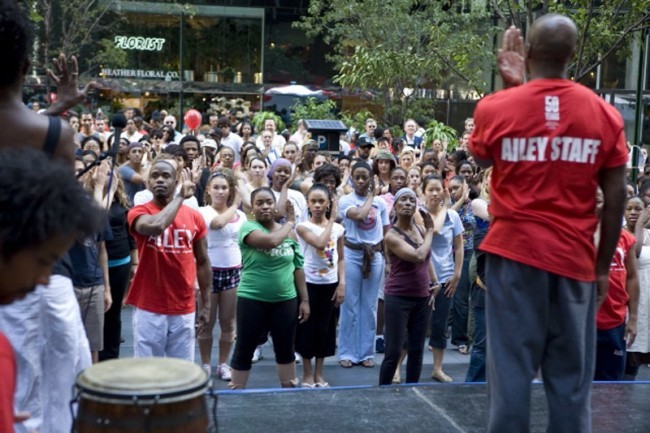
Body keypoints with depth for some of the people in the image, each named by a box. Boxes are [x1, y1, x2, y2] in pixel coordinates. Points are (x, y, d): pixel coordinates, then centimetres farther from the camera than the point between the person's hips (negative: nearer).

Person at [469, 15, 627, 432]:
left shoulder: (494, 107, -5)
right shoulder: (605, 114, -2)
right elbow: (616, 198, 0)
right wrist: (603, 264, 11)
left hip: (514, 252, -1)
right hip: (575, 258, 1)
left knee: (512, 368, 5)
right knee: (572, 377, 10)